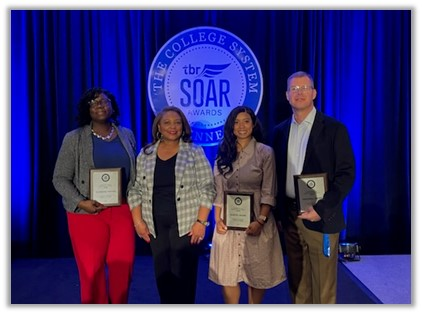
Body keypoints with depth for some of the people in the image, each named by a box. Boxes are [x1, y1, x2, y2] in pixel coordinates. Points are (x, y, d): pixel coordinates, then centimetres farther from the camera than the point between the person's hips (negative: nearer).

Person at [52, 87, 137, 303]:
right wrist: (80, 202, -14)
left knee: (123, 267, 6)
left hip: (122, 210, 3)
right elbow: (59, 178, -1)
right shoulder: (73, 138, -1)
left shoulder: (127, 135, 8)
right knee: (91, 272, 6)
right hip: (87, 213, -2)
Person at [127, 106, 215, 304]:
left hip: (186, 224, -3)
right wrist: (138, 221, 0)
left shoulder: (195, 153, -2)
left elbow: (207, 189, -5)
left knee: (184, 274, 2)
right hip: (156, 226, 3)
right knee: (162, 274, 11)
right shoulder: (145, 155, 6)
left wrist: (200, 221, -12)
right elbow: (136, 190, 7)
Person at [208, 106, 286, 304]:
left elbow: (269, 193, -6)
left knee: (257, 273, 10)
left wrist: (260, 221, -17)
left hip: (255, 220, -2)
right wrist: (218, 219, -4)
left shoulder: (265, 152, -2)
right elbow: (218, 190, 6)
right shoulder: (223, 153, 7)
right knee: (227, 274, 4)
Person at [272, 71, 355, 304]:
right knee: (297, 284, 16)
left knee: (323, 288, 7)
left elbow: (346, 174, -10)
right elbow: (279, 174, 11)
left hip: (320, 217, -4)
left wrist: (321, 208, -19)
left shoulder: (334, 129, -6)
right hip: (289, 217, 5)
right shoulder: (280, 131, 9)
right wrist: (278, 212, 5)